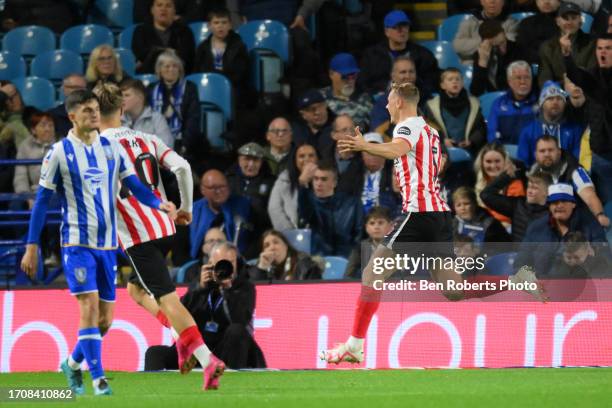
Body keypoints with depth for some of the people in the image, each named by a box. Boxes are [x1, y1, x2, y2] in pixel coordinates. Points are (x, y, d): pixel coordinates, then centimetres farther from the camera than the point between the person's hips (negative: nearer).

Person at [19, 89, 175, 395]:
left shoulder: (112, 148, 7)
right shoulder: (59, 153, -4)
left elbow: (135, 186, 5)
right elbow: (42, 201, -1)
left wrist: (159, 204, -16)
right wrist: (31, 247, -4)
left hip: (108, 243, 4)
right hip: (77, 242, -4)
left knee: (105, 319, 6)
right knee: (90, 305, -18)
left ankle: (73, 363, 30)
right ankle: (98, 379, -14)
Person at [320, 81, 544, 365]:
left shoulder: (407, 127, -4)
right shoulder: (430, 131, 24)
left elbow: (398, 149, -27)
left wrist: (364, 146, -45)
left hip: (418, 211, -8)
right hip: (440, 212, 8)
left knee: (372, 274, -5)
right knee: (452, 290, 8)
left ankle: (355, 346, -8)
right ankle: (516, 280, -7)